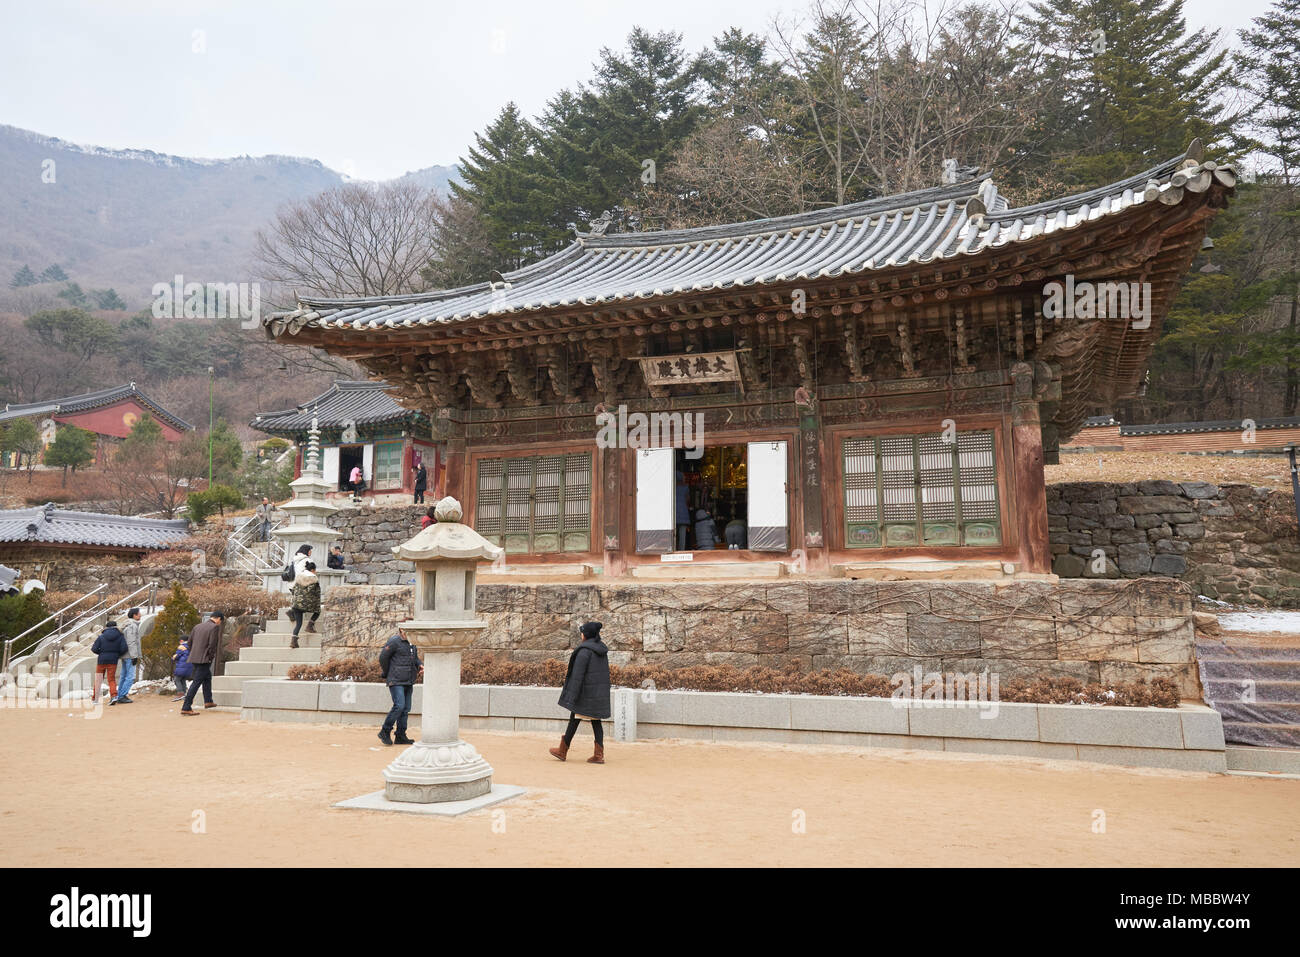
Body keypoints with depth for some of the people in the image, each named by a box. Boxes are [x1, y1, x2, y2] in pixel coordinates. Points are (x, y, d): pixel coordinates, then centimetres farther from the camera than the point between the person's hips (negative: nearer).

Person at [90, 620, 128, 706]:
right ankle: (114, 695, -17)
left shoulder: (102, 636, -2)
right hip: (113, 660, 0)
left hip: (102, 660, 0)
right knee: (111, 679, 4)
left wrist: (102, 652, 13)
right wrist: (118, 655, 10)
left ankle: (94, 698, 24)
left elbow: (94, 649, -6)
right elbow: (123, 648, -10)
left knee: (98, 679, 15)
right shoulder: (120, 636, -1)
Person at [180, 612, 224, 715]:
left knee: (207, 677, 25)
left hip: (194, 658, 9)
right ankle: (186, 708, -8)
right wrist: (211, 657, -4)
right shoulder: (214, 627, -10)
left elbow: (190, 642, 13)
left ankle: (208, 701, 32)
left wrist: (193, 653, 18)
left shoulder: (197, 626, 13)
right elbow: (212, 644, -17)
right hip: (204, 659, -8)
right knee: (196, 682, -6)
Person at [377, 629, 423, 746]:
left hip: (408, 682, 8)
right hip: (396, 681, -7)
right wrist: (387, 675, 4)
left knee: (406, 709, 6)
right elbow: (383, 658, -6)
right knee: (399, 706, -16)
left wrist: (420, 666, -1)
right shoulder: (394, 641, -11)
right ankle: (384, 732, -1)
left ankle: (400, 736, 12)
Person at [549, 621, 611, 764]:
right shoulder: (602, 649, 9)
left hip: (586, 691, -7)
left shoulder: (584, 650, -16)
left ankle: (563, 751, 17)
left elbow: (578, 673, -19)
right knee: (595, 720, 7)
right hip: (600, 692, 7)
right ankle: (599, 755, -1)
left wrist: (572, 696, -18)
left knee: (575, 719, 5)